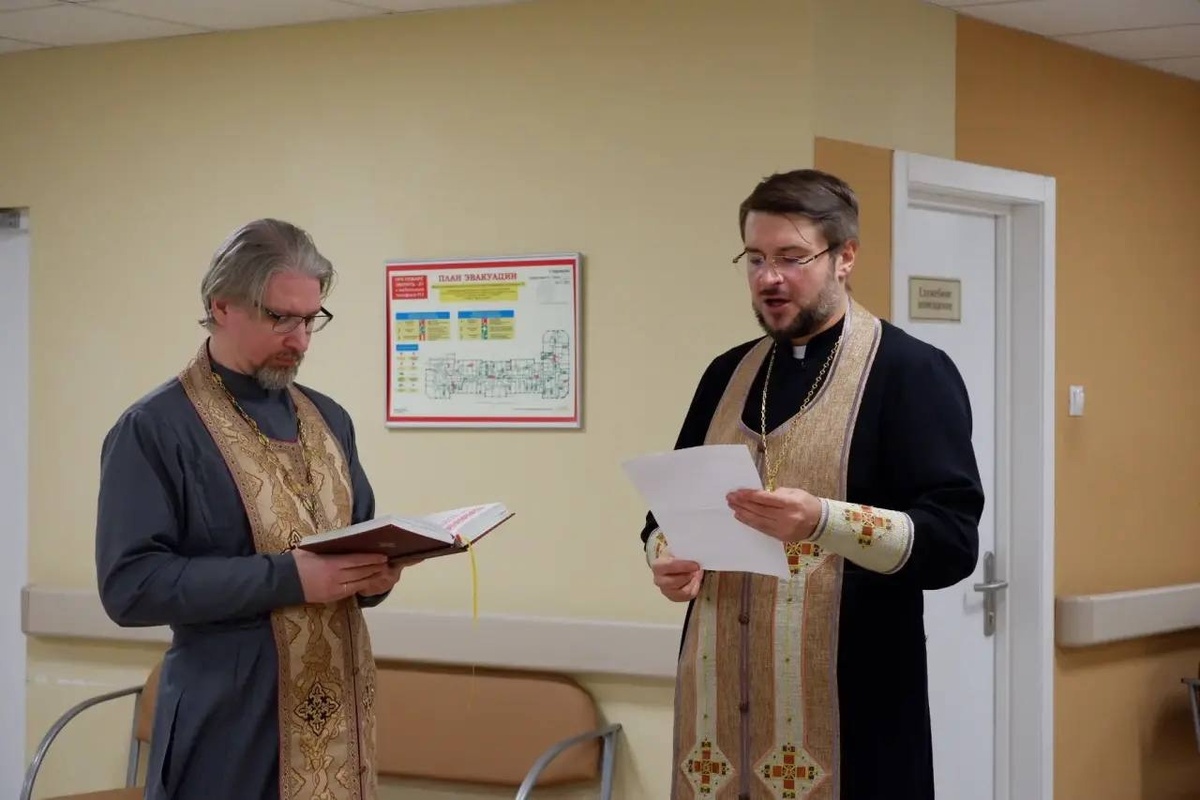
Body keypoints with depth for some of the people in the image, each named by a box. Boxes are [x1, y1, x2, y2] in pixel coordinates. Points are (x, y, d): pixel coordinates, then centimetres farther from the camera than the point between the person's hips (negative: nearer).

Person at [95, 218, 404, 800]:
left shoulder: (328, 420, 12)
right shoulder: (154, 429, -9)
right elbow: (131, 584, -17)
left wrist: (375, 572, -4)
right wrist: (288, 576, -22)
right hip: (229, 726, -6)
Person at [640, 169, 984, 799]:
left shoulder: (912, 372, -5)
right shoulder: (728, 374, 13)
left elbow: (952, 541, -13)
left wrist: (823, 521, -28)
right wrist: (667, 556, -3)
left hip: (850, 702, -5)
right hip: (721, 694, 5)